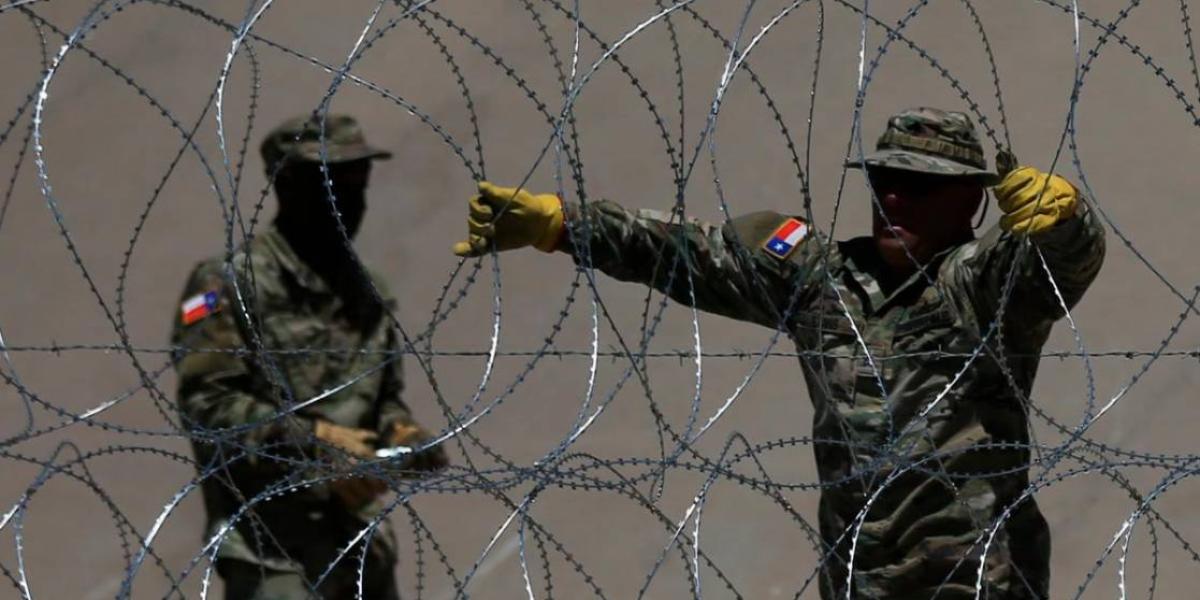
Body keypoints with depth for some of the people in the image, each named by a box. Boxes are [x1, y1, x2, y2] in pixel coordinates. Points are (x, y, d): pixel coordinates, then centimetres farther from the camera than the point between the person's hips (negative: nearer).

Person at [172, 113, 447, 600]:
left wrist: (402, 435, 2)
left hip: (361, 541, 7)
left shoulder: (365, 294, 17)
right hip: (274, 547, -7)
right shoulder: (231, 284, -5)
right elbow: (207, 405, -13)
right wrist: (312, 442, -20)